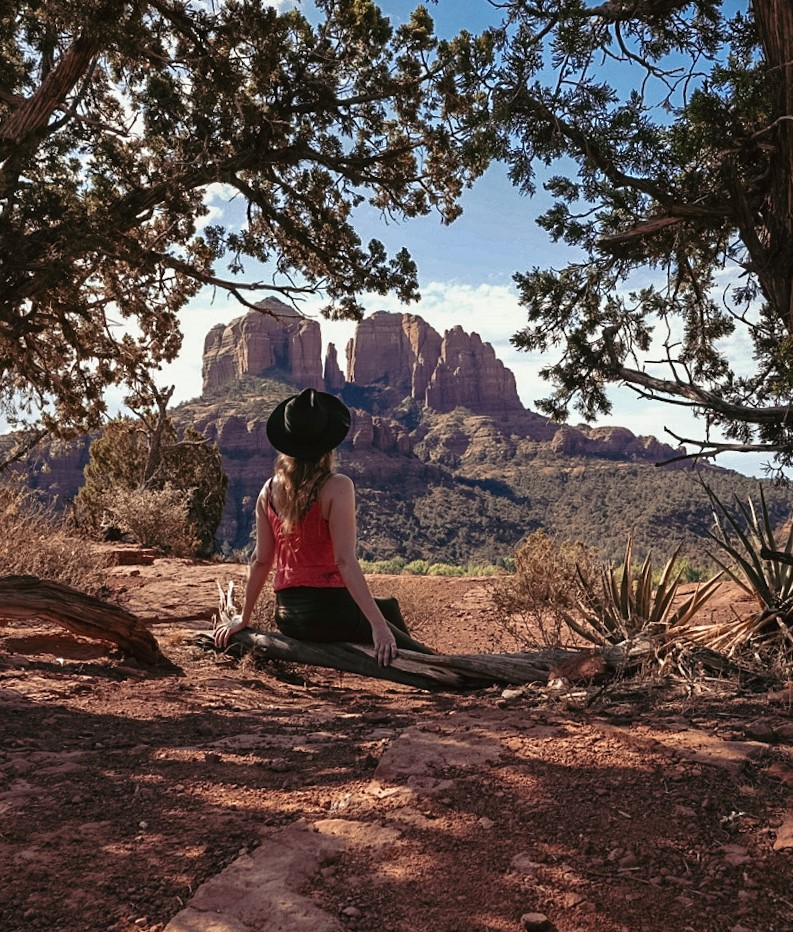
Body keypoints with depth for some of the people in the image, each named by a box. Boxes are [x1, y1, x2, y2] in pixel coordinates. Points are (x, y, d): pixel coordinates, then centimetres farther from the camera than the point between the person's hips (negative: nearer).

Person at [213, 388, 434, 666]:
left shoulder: (269, 490, 3)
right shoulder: (337, 486, -14)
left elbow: (260, 560, 6)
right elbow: (345, 561, -20)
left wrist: (244, 617, 18)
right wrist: (378, 626, -20)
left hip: (286, 616, 7)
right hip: (328, 610, -7)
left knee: (387, 607, 29)